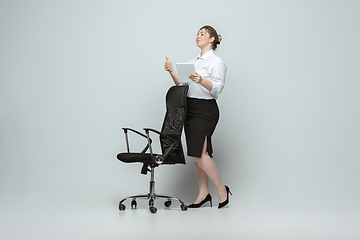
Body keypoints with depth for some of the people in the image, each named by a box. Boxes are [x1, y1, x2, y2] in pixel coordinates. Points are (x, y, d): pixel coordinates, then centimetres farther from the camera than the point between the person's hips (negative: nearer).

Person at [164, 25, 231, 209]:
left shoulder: (216, 62, -5)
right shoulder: (194, 62, 19)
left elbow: (217, 89, -15)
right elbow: (182, 85, 15)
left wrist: (201, 81, -33)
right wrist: (172, 72, -1)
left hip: (205, 110, -8)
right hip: (191, 108, 8)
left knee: (199, 153, -13)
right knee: (197, 154, 7)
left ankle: (222, 190, 0)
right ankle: (203, 194, 12)